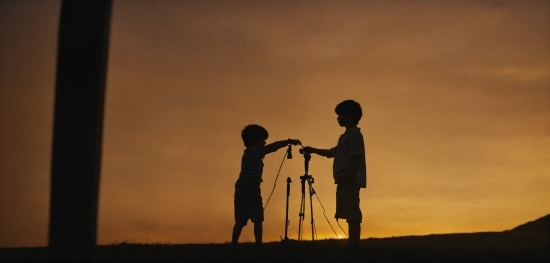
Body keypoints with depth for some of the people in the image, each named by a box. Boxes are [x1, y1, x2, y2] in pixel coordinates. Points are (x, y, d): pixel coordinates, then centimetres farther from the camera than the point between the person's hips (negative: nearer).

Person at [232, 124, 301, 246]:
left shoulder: (248, 153, 27)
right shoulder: (255, 150, 1)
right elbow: (273, 147, -6)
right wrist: (289, 141, -2)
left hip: (240, 189, 8)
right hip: (250, 188, -8)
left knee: (240, 221, 5)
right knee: (257, 219, -8)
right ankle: (258, 245, -15)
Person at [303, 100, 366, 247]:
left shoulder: (354, 135, -8)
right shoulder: (347, 136, 22)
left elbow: (356, 159, -17)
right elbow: (332, 152, 34)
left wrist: (349, 180, -22)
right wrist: (313, 150, 31)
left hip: (349, 181, -10)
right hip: (346, 181, 10)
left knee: (352, 215, -14)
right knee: (351, 216, 7)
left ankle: (354, 246, -19)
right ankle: (352, 245, 7)